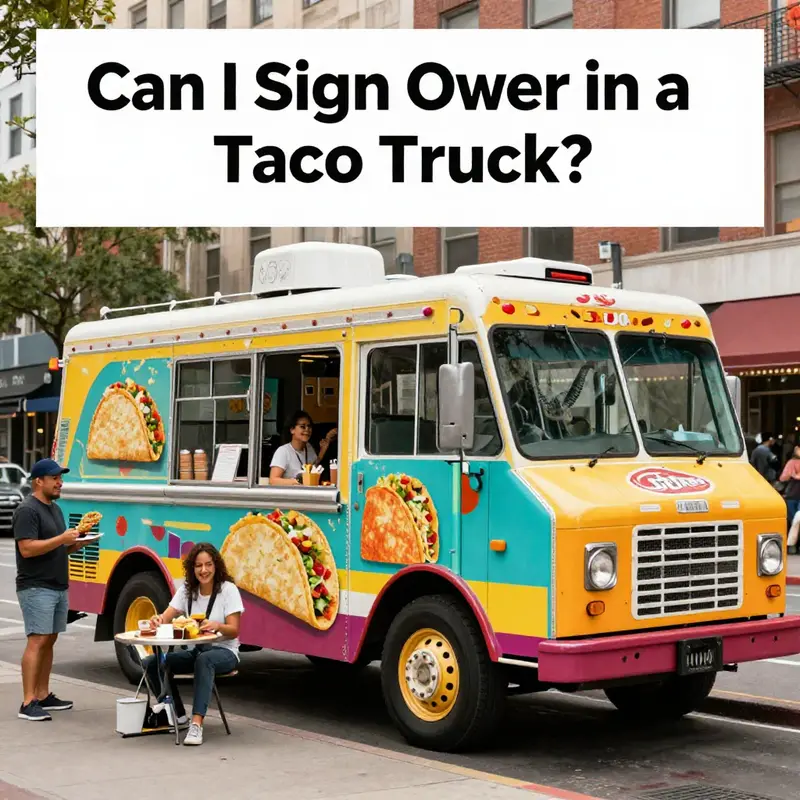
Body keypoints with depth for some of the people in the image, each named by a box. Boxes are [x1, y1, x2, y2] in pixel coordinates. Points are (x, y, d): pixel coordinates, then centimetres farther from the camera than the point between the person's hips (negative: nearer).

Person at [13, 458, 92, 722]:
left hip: (59, 587, 9)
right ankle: (28, 704, -14)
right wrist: (62, 539, -20)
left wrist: (74, 544, 7)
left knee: (50, 640, 10)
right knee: (37, 641, -13)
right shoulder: (27, 511, -11)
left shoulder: (54, 508, 18)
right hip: (36, 588, -9)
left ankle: (43, 696, 16)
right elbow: (27, 549, -20)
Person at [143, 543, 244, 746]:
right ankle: (178, 716, 0)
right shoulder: (186, 590, 4)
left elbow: (234, 630, -14)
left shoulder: (228, 589, -9)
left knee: (204, 660, -41)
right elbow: (165, 618, -4)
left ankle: (196, 725, -48)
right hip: (194, 651, 5)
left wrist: (217, 626, -38)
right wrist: (157, 620, -30)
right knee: (151, 662, -15)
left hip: (223, 652, -5)